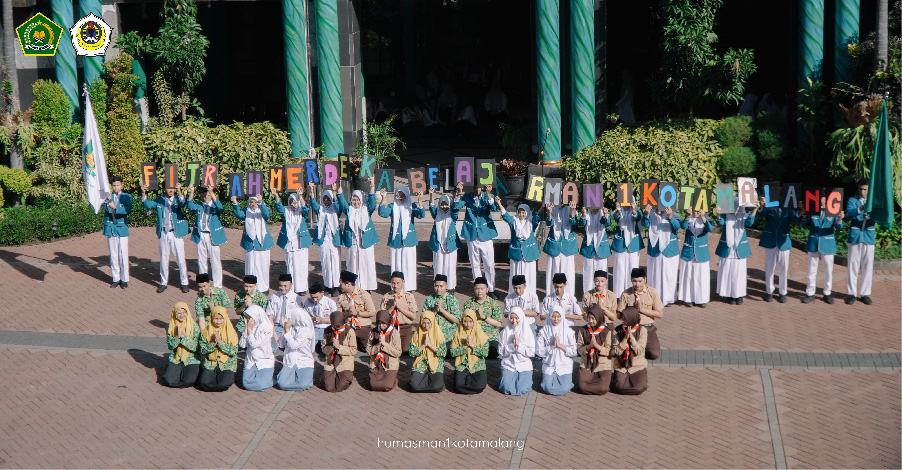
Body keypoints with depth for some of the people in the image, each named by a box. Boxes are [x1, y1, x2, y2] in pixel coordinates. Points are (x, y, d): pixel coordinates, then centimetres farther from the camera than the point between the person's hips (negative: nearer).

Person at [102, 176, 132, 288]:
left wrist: (115, 207, -27)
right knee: (113, 255, 6)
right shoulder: (108, 197, 10)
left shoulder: (126, 197, 4)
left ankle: (124, 280, 7)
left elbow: (127, 210, -13)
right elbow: (105, 209, -8)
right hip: (110, 229, 2)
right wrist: (106, 201, -28)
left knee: (123, 255, -2)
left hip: (122, 229, -2)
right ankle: (116, 279, 14)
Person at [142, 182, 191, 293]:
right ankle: (163, 283, 21)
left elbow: (183, 204, -22)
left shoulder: (178, 199, -1)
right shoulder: (159, 200, 8)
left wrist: (179, 191, -38)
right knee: (163, 259, 10)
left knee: (180, 259, 0)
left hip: (176, 233, -3)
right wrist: (144, 193, -18)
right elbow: (148, 205, -3)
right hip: (163, 234, 3)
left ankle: (184, 283, 11)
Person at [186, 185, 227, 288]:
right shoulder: (199, 206, 12)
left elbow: (220, 207, -23)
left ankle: (217, 286, 3)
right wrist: (191, 192, -16)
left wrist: (211, 192, -32)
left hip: (212, 236, -5)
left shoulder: (215, 205, -1)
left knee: (215, 262, -3)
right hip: (200, 236, 5)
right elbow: (190, 206, -5)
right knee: (201, 261, 11)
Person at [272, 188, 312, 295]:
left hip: (301, 243, -2)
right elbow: (279, 208, -15)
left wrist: (300, 197, -37)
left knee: (301, 266, -1)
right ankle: (291, 288, 12)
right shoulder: (286, 211, 5)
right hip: (289, 243, 2)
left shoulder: (302, 212, 1)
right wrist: (276, 196, -33)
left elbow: (306, 210, -22)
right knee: (290, 266, 6)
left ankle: (301, 288, 8)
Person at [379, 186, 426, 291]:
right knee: (396, 264, 5)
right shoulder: (392, 207, 5)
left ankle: (409, 287, 9)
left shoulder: (411, 207, 4)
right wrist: (383, 199, -19)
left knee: (408, 264, 1)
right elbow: (382, 213, -11)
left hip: (408, 240, -1)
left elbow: (421, 215, -12)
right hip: (395, 241, 1)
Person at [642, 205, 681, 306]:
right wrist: (647, 214, -36)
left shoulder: (672, 215, -7)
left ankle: (669, 298, 12)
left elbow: (677, 226, -23)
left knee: (669, 275, 1)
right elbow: (645, 224, -17)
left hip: (669, 251, -2)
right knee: (654, 274, 8)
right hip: (654, 250, 2)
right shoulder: (652, 214, -2)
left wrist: (670, 217, -41)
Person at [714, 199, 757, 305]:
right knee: (727, 271, 1)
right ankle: (729, 295, 10)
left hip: (739, 248, 1)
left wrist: (755, 209, -31)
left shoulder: (743, 216, 0)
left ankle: (739, 295, 13)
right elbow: (720, 222, -20)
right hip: (727, 248, -1)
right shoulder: (726, 215, -2)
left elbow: (749, 222, -19)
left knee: (739, 271, 4)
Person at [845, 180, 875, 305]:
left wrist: (870, 216, -28)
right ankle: (852, 293, 7)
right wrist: (860, 209, -36)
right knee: (853, 265, 1)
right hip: (855, 237, -1)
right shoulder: (852, 200, 4)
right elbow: (849, 212, -16)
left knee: (867, 266, 3)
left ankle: (865, 293, 11)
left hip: (869, 237, 1)